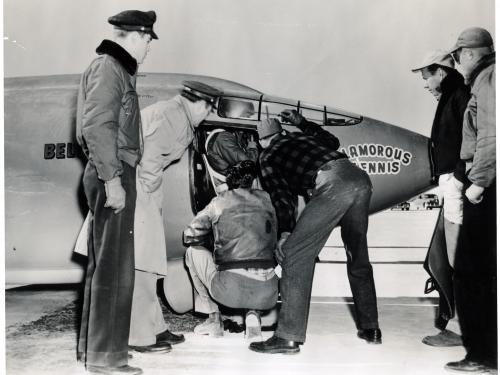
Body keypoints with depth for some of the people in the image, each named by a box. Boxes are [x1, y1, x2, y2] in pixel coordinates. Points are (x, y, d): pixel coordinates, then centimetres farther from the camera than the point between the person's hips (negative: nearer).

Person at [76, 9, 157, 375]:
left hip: (114, 173, 10)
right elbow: (97, 126, -19)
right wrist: (112, 178, -23)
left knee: (103, 263, 14)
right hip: (113, 173, -10)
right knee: (114, 266, -7)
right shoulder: (108, 67, -9)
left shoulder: (118, 69, 21)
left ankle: (92, 344, 25)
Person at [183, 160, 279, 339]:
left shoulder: (219, 202, 9)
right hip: (267, 295, 3)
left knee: (194, 251, 23)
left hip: (230, 291, -2)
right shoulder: (266, 199, 15)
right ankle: (253, 313, 13)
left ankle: (213, 318, 21)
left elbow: (189, 236, 12)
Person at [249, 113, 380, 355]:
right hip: (360, 177, 7)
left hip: (332, 184, -7)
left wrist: (284, 233, 4)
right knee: (358, 257, 20)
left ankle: (289, 337, -5)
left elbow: (281, 194, 6)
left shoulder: (268, 157, 18)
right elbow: (332, 141, 53)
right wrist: (302, 122, 60)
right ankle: (370, 329, 28)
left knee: (295, 253, -2)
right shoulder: (299, 137, 34)